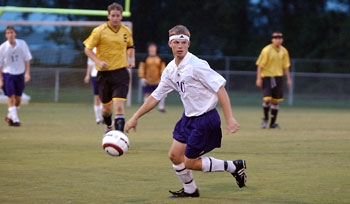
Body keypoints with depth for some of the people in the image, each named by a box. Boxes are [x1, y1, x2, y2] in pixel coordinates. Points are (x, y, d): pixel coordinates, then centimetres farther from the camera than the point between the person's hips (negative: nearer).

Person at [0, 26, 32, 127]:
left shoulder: (22, 44, -3)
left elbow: (27, 59, 3)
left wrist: (27, 73, -7)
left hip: (20, 73, 3)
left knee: (18, 98, 7)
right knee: (11, 97, -11)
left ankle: (10, 116, 26)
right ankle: (15, 119, -8)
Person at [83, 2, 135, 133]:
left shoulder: (126, 31, 3)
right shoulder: (99, 31, -8)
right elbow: (88, 49, -2)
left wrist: (132, 59, 4)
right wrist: (98, 61, -18)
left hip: (121, 73, 0)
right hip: (104, 73, 0)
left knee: (119, 105, -18)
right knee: (106, 108, 15)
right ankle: (108, 125, 48)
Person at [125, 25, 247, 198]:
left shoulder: (196, 65, -20)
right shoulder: (170, 70, 4)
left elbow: (220, 88, -23)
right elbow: (156, 96, 14)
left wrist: (229, 118, -27)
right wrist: (135, 117, 13)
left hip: (206, 118, -8)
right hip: (189, 117, 8)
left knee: (189, 162, -2)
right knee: (174, 155, 9)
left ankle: (234, 167, 11)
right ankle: (190, 190, 30)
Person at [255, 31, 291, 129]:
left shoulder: (284, 51, 7)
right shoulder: (267, 50, -10)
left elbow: (286, 66, 16)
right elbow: (260, 65, -10)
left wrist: (288, 79, 12)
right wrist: (259, 78, -15)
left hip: (278, 77, 5)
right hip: (266, 76, -5)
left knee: (276, 101, 5)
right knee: (267, 99, -16)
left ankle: (273, 123, 15)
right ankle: (265, 118, 10)